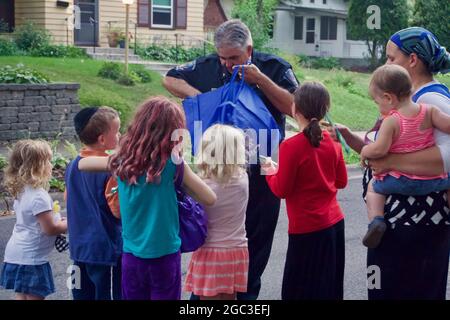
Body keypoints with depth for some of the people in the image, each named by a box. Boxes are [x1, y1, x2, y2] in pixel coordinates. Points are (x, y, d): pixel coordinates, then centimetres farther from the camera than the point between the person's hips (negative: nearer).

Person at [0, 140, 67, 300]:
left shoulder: (21, 191, 7)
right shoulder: (39, 196, -20)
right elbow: (50, 228, -18)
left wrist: (57, 220, 9)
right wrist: (69, 224, -2)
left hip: (16, 254, 9)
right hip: (31, 258, -9)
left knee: (21, 296, 15)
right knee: (35, 296, -2)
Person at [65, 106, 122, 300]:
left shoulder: (73, 166, 3)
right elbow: (119, 209, -18)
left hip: (79, 247, 7)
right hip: (106, 247, -7)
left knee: (84, 295, 15)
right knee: (104, 294, 2)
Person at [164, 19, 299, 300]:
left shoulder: (275, 68, -4)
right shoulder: (208, 67, 1)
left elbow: (293, 107, -11)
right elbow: (170, 79, 10)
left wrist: (260, 80, -20)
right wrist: (199, 96, -8)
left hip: (261, 168, -1)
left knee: (257, 235, 7)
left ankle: (247, 292, 23)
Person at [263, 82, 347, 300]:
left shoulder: (291, 146, -18)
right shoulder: (332, 143, 2)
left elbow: (281, 190, -13)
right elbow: (341, 181, 11)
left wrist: (271, 173, 5)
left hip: (307, 229, -7)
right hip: (334, 223, 7)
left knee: (300, 290, 4)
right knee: (330, 286, 18)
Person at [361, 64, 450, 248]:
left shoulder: (391, 121, -17)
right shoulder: (429, 111, -5)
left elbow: (379, 150, -24)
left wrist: (364, 152, -4)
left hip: (402, 182, -3)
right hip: (434, 181, 3)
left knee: (373, 187, 21)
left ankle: (376, 220, -1)